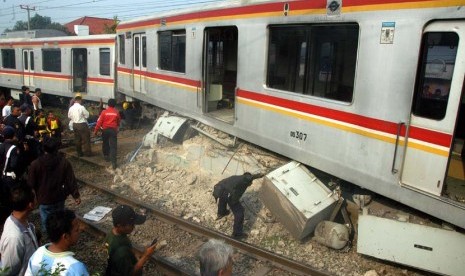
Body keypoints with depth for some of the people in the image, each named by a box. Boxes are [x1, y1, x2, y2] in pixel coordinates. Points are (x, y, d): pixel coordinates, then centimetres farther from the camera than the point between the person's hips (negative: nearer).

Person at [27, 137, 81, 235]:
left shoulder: (35, 164, -13)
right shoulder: (64, 162, -12)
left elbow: (31, 184, -5)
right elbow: (71, 180, -9)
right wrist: (76, 195, 0)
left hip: (44, 200, -2)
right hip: (59, 199, 2)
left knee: (46, 224, 15)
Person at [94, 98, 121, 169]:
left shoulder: (104, 112, -5)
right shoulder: (116, 112, -1)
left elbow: (99, 122, -6)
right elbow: (119, 122, 12)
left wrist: (95, 131, 0)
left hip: (105, 130, 1)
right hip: (113, 130, 0)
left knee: (105, 144, 22)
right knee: (113, 146, -5)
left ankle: (106, 156, 37)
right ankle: (113, 162, -14)